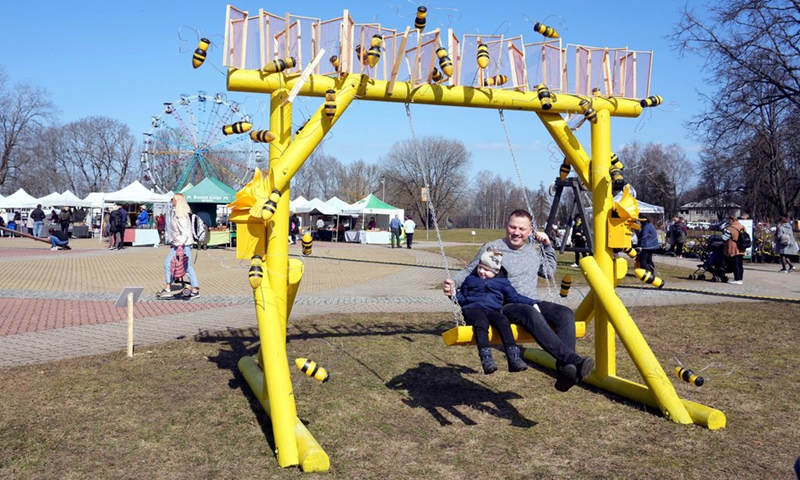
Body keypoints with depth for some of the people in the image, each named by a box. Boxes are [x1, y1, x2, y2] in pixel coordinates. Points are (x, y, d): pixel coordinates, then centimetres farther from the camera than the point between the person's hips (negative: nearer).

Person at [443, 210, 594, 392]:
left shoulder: (534, 251, 24)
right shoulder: (492, 248, 7)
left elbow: (549, 271, 39)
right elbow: (470, 271, 11)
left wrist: (547, 245, 28)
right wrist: (453, 282, -9)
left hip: (533, 304, 6)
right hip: (504, 306, -6)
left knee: (565, 313, -25)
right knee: (531, 314, -40)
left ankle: (565, 370, -39)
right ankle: (573, 359, -51)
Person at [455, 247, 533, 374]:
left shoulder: (502, 282, 22)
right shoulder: (470, 279, 23)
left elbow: (515, 297, 24)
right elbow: (462, 298, 23)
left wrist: (532, 303, 15)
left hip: (493, 310, 1)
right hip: (473, 309, -1)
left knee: (503, 322, -34)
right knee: (482, 323, -38)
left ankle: (514, 359, -42)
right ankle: (486, 359, -51)